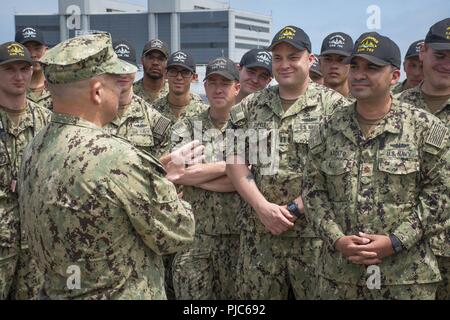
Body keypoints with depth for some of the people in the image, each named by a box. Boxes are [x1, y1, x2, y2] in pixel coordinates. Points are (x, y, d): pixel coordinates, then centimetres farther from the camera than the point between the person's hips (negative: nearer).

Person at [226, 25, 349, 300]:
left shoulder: (334, 105, -2)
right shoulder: (249, 107, 10)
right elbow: (235, 162, 4)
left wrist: (293, 210, -13)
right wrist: (263, 208, -9)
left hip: (315, 233, -3)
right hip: (259, 233, 3)